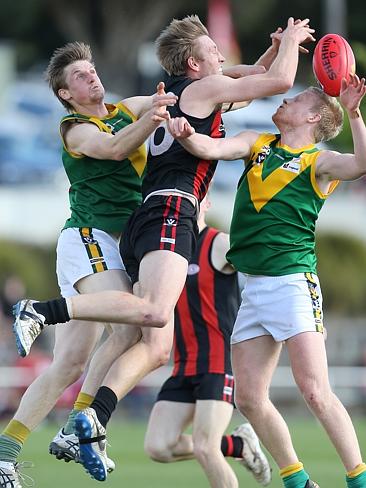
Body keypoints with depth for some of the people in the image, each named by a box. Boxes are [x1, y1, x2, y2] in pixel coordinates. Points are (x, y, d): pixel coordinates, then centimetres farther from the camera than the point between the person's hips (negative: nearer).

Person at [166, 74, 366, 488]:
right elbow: (210, 148, 0)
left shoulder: (318, 161, 0)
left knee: (314, 391, -16)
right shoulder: (257, 144, 16)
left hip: (292, 281, -6)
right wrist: (185, 134, -20)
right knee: (249, 399, 3)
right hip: (251, 285, 6)